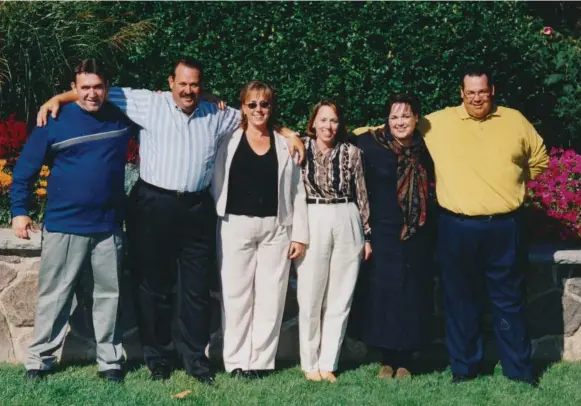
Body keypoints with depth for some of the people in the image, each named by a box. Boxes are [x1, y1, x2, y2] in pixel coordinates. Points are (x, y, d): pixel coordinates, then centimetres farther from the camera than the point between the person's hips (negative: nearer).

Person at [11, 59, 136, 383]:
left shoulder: (123, 117, 2)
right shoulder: (56, 121, -5)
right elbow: (26, 167, 0)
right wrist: (20, 210, -4)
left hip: (109, 226, 2)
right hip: (64, 225, -2)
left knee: (109, 294, 9)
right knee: (54, 296, 4)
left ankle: (111, 361, 19)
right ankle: (39, 360, 15)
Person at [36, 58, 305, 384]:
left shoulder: (216, 115, 10)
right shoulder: (150, 104, 1)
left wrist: (288, 133, 9)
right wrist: (58, 99, -7)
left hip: (197, 209, 3)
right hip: (153, 206, -2)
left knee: (196, 288, 6)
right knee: (154, 285, 6)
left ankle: (196, 358, 16)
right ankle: (159, 358, 18)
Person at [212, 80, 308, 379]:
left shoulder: (285, 144, 8)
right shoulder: (229, 142, 5)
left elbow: (297, 192, 7)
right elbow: (216, 185, 3)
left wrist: (299, 234, 1)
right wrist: (213, 227, -5)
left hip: (275, 229, 1)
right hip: (236, 228, -1)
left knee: (270, 296, 2)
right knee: (236, 295, 2)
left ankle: (262, 360, 11)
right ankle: (237, 360, 10)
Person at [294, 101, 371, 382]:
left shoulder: (351, 153, 5)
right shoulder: (301, 148, 3)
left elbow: (361, 195, 8)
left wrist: (367, 235, 8)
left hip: (346, 224, 1)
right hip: (312, 224, -1)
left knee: (340, 298, 5)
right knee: (310, 298, 2)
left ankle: (328, 363, 14)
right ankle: (310, 362, 15)